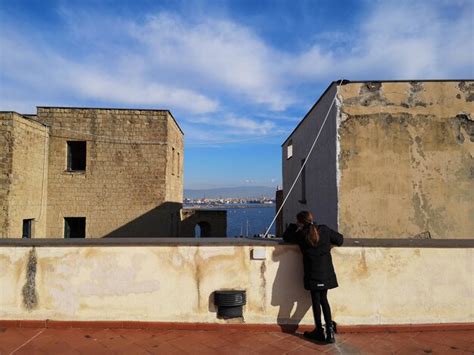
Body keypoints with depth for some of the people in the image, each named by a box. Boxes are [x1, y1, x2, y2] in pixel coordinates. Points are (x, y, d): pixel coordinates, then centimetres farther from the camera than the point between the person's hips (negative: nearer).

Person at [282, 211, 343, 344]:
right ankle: (329, 329, 11)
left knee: (316, 301, 7)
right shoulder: (325, 230, -1)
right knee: (324, 299, 16)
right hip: (326, 273, 3)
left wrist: (293, 226, 15)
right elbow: (340, 240, 7)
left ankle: (319, 331, 14)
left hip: (313, 274, -3)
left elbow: (286, 237, 8)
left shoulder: (301, 235, -7)